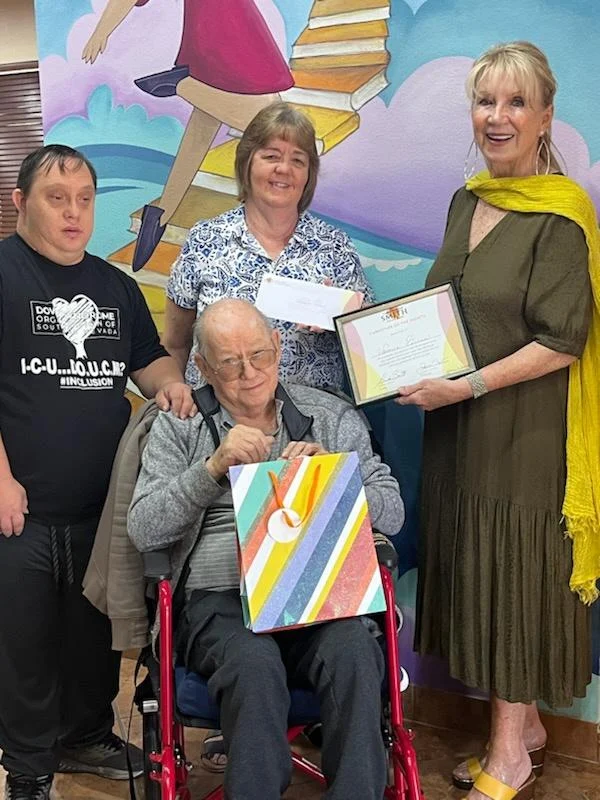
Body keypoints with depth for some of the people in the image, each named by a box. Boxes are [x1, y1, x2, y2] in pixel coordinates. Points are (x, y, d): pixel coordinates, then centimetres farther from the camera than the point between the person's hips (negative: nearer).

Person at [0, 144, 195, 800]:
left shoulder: (115, 285, 14)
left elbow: (148, 358, 23)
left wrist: (170, 383, 0)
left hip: (104, 507, 6)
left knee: (96, 635, 18)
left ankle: (87, 737, 39)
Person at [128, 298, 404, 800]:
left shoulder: (332, 416, 14)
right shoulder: (178, 428, 11)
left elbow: (391, 514, 10)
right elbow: (143, 531, -1)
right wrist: (214, 466, -13)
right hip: (221, 598, -1)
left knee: (354, 652, -31)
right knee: (255, 664, -33)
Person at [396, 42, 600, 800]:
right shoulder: (467, 200, 9)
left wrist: (464, 388, -20)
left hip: (525, 427, -7)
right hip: (460, 424, 7)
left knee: (514, 569, 3)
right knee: (474, 564, 13)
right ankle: (523, 722, 32)